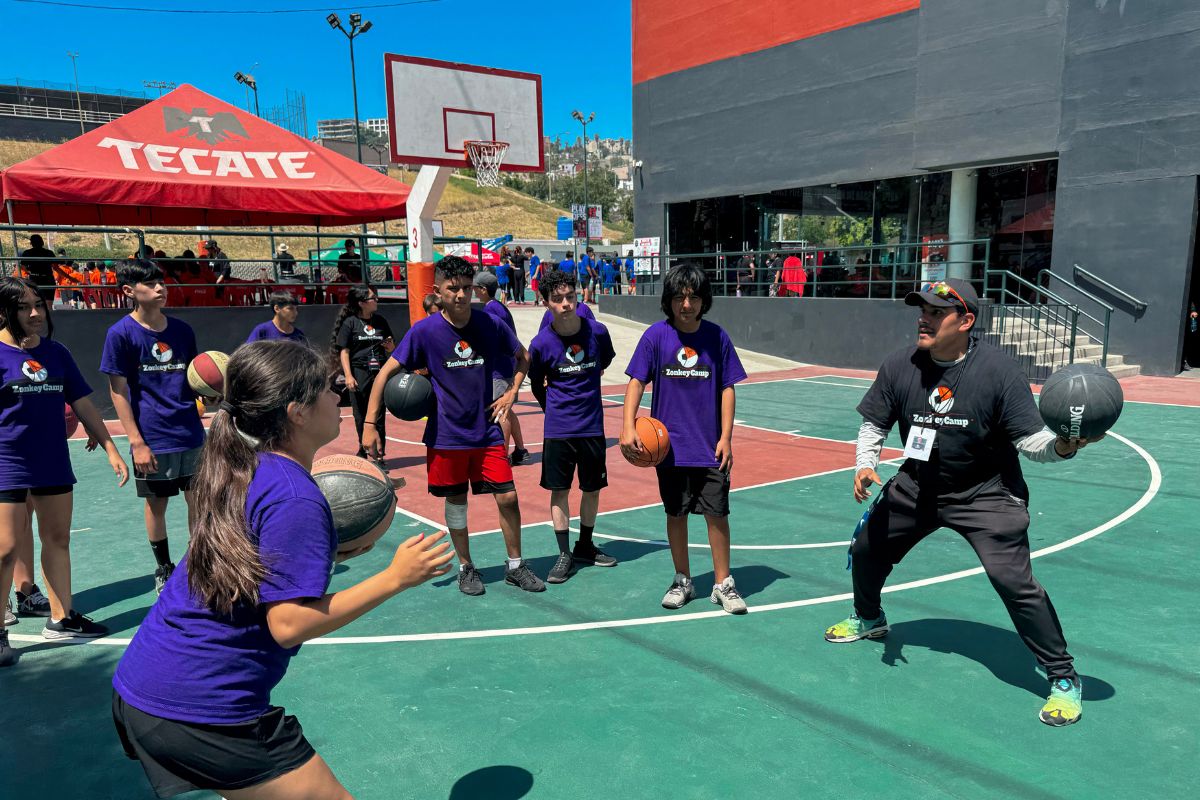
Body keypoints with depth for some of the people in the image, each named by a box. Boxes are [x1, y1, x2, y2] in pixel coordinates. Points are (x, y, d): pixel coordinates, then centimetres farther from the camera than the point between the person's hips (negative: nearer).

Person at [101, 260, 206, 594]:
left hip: (192, 434, 3)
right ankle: (164, 569, 27)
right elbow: (118, 391, -7)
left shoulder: (182, 330, 5)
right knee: (156, 503, 9)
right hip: (153, 440, -3)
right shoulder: (121, 334, -7)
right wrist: (136, 441, -11)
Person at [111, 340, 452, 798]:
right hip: (202, 712, -9)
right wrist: (394, 578, -21)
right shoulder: (295, 496, -21)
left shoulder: (244, 473, 6)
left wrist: (327, 554, 9)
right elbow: (289, 624, -23)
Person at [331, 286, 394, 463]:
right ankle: (363, 451, 22)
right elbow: (344, 351, -6)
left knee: (379, 415, 4)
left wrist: (390, 346, -6)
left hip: (380, 372, 3)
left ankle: (378, 454, 12)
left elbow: (391, 348, 18)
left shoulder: (381, 321, 9)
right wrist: (348, 376, -15)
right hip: (359, 373, -3)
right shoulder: (350, 322, -3)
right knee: (361, 416, 6)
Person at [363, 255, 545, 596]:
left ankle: (515, 566, 19)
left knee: (507, 497, 0)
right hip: (446, 435, -1)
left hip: (486, 431, 2)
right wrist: (370, 424, -11)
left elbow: (523, 357, 14)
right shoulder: (424, 331, -10)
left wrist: (511, 393, 1)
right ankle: (466, 568, 28)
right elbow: (386, 372, -6)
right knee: (455, 502, 9)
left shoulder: (490, 324, -4)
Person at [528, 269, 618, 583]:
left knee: (592, 488, 11)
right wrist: (554, 408, 6)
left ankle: (585, 546, 29)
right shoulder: (541, 342, -10)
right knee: (559, 490, 4)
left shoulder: (597, 332, -7)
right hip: (558, 428, -2)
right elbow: (536, 384, 6)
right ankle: (565, 554, 16)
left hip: (592, 425, 2)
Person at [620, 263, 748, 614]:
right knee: (675, 514, 11)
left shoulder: (716, 336, -2)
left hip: (710, 447, 0)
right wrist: (628, 426, -18)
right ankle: (682, 581, 27)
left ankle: (723, 584, 18)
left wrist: (726, 437, -3)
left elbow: (727, 388, 2)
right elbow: (637, 381, -5)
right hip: (669, 446, 0)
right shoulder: (656, 335, -5)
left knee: (717, 513, 2)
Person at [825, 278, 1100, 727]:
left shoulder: (999, 371, -22)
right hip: (918, 485, 5)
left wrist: (1062, 446, -40)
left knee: (1014, 581, -17)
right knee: (867, 548, 15)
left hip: (986, 494, -5)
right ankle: (869, 619, 47)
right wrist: (865, 465, -16)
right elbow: (874, 423, 0)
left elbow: (1029, 440, -19)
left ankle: (1063, 678, 6)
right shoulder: (900, 366, -11)